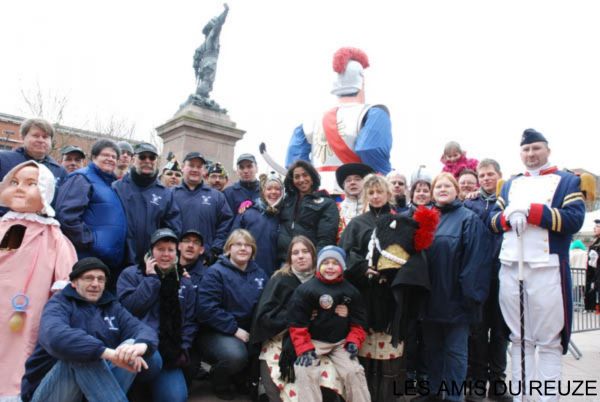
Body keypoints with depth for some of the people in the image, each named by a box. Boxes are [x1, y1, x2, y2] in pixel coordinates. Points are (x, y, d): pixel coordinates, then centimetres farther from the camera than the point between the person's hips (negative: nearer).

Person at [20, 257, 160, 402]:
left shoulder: (112, 307, 9)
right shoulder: (59, 304, -6)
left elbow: (143, 329, -9)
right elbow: (55, 337, -30)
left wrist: (141, 345, -35)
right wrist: (108, 352, -43)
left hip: (95, 388, 4)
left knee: (131, 343, -15)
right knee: (80, 352, -32)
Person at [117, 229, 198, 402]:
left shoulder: (185, 283, 14)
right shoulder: (130, 274, 4)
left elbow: (190, 322, 13)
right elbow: (127, 309, -12)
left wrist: (183, 350, -1)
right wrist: (151, 278, -9)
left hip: (169, 354, 4)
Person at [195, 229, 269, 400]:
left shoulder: (259, 273, 8)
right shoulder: (215, 272, -9)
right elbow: (207, 309, -18)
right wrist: (234, 329, -21)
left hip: (249, 331, 5)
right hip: (217, 331, -5)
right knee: (235, 355, -33)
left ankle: (243, 377, 12)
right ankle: (219, 382, 4)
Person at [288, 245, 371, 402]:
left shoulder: (351, 291, 4)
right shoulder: (304, 290, -8)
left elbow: (358, 320, 10)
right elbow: (297, 323, -8)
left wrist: (354, 341, -5)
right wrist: (304, 349, -15)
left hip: (341, 343, 3)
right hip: (313, 342, -2)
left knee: (354, 372, -13)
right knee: (306, 373, -23)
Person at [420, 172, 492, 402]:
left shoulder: (469, 219, -4)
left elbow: (475, 259, -12)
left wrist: (470, 292, -18)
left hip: (455, 296, -5)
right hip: (430, 296, 5)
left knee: (455, 350, 6)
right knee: (432, 346, 15)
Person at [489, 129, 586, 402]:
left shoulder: (568, 182, 7)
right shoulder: (510, 185, 20)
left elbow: (574, 219, -8)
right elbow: (492, 218, 13)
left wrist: (529, 210, -14)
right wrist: (509, 217, -9)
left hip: (547, 268, -4)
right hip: (509, 268, 4)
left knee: (548, 341, 0)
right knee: (519, 338, 10)